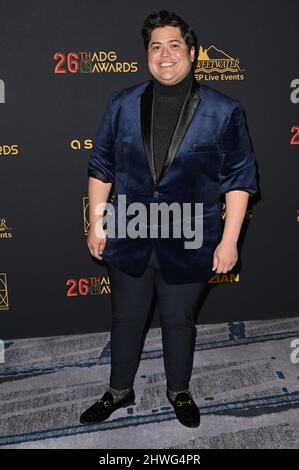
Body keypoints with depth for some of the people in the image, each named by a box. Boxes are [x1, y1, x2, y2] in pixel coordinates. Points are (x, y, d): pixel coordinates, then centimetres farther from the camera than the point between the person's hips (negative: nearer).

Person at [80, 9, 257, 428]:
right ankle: (120, 391, 40)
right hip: (128, 241, 2)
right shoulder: (122, 105, -1)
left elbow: (240, 179, -5)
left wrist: (229, 240, -7)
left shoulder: (224, 111, -7)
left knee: (179, 322, 16)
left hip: (189, 247, -2)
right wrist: (97, 224, 3)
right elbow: (101, 167, 5)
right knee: (126, 319, 17)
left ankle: (179, 391, 41)